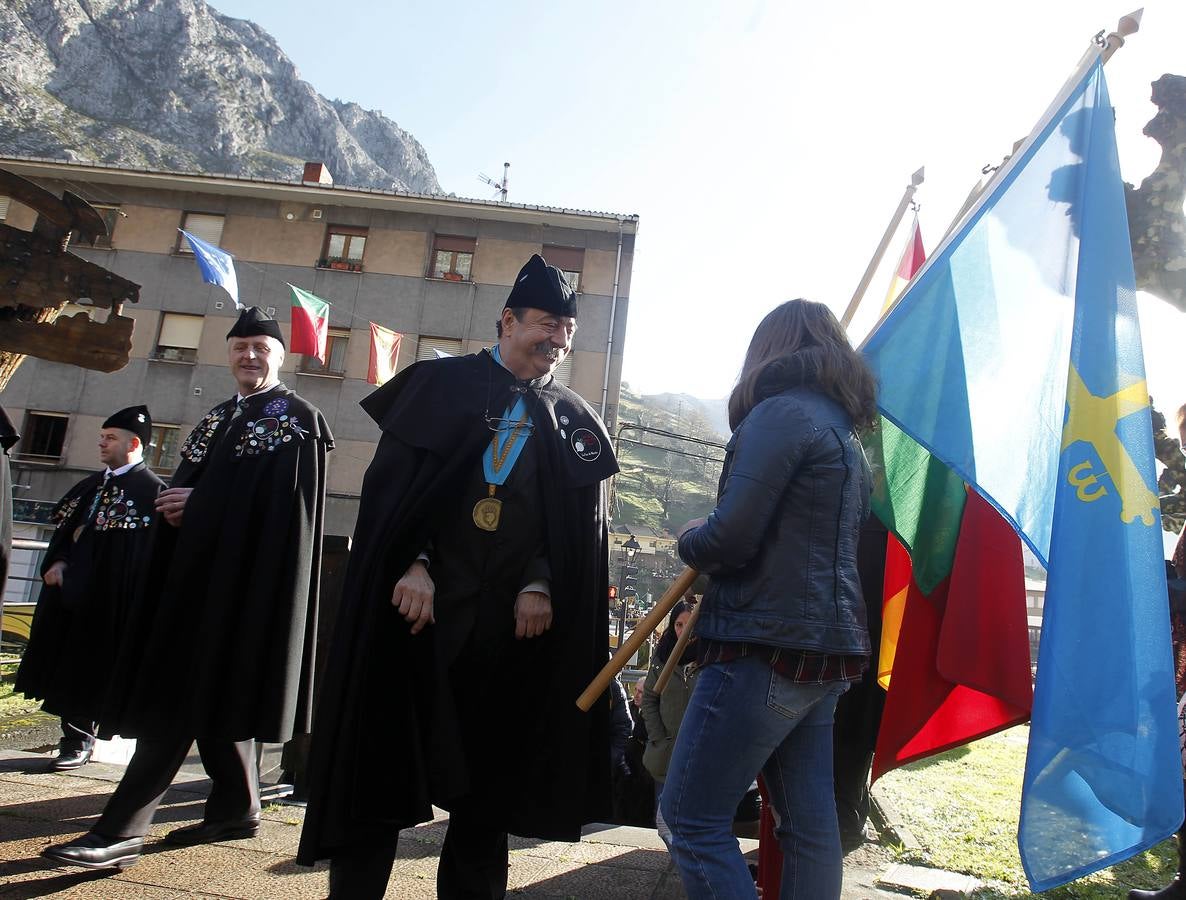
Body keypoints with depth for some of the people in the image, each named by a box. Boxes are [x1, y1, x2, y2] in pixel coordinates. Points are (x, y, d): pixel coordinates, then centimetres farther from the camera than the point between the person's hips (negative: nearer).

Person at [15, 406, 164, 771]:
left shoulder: (151, 490, -10)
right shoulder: (91, 485, 15)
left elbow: (145, 549, -16)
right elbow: (64, 528, 16)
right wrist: (57, 561, 0)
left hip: (108, 599, -8)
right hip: (70, 589, 8)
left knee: (88, 669, -1)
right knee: (66, 664, 11)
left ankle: (80, 741, 12)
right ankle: (76, 737, 23)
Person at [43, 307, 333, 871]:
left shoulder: (298, 417, -3)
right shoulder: (214, 421, 21)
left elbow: (286, 500, -14)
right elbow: (185, 486, 19)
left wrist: (202, 501, -14)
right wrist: (175, 505, -5)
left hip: (244, 574, -8)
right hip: (197, 567, 8)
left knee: (181, 693, -10)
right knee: (210, 692, 9)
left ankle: (122, 830, -8)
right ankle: (237, 808, 19)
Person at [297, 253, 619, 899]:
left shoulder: (576, 422, 12)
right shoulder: (444, 384, 5)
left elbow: (582, 521, 8)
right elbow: (390, 480, -1)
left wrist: (541, 585, -8)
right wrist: (413, 564, -14)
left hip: (517, 621, 3)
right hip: (422, 605, -2)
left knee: (491, 773, 11)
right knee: (384, 766, 4)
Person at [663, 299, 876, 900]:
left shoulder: (780, 412, -10)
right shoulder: (844, 432, 18)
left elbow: (731, 536, -19)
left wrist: (689, 539, 3)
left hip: (768, 646, -9)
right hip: (825, 645, 10)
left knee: (690, 818, -2)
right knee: (809, 823, 14)